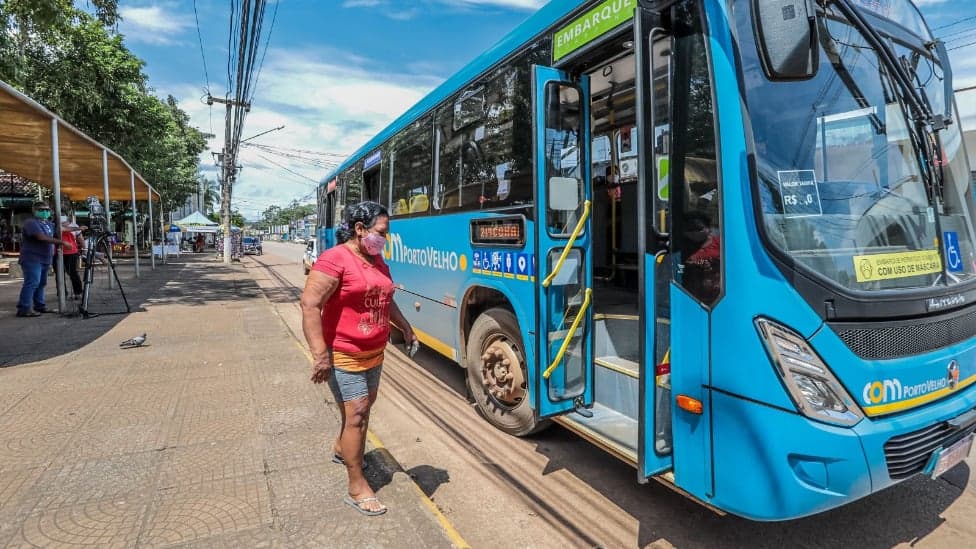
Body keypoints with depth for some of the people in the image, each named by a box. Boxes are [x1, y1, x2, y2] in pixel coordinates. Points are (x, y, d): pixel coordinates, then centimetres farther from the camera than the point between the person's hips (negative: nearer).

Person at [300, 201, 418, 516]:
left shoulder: (377, 260, 8)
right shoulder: (334, 259, -19)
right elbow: (309, 305, -24)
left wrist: (405, 328, 26)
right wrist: (320, 354, -29)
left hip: (374, 353, 9)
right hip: (343, 356, -9)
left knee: (363, 407, 22)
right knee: (356, 414, -5)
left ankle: (341, 449, 48)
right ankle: (357, 488, 9)